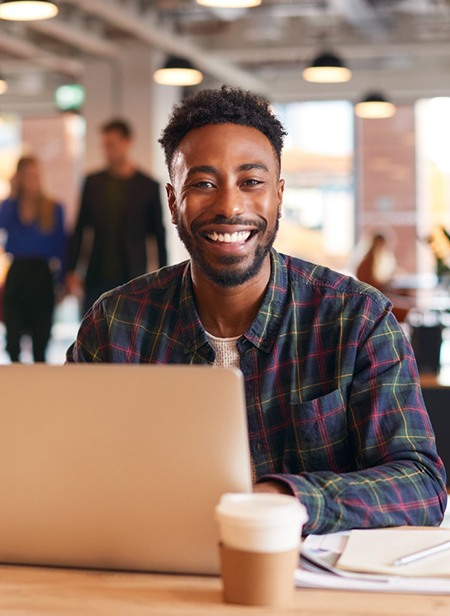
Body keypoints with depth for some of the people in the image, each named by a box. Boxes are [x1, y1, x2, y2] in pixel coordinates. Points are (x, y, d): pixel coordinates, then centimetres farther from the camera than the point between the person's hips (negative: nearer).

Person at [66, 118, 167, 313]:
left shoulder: (148, 186, 0)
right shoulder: (93, 182, 7)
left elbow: (160, 236, 3)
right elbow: (79, 229, 10)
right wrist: (71, 270, 5)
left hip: (132, 280, -2)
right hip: (97, 279, 2)